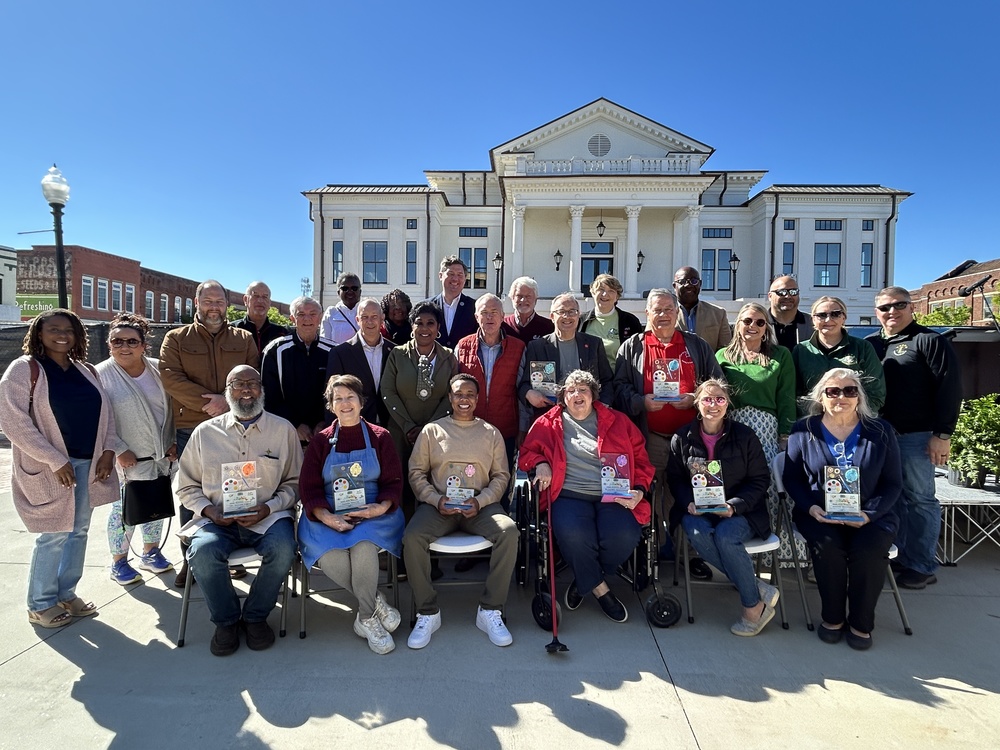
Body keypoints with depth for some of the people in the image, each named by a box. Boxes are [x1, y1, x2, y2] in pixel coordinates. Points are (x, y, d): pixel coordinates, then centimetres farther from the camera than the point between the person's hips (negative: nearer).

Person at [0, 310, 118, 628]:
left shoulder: (85, 371, 11)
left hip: (89, 464, 6)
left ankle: (66, 594, 28)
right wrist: (55, 460, -17)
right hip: (51, 467, -5)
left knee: (79, 531, 12)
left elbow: (105, 412, 12)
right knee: (54, 535, 1)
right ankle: (40, 604, 20)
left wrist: (108, 450, -2)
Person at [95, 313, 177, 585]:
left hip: (162, 455, 4)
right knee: (124, 509, 5)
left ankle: (150, 552, 34)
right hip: (127, 459, -4)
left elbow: (169, 409, 8)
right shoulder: (101, 375, -9)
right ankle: (118, 562, 25)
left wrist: (172, 442, 2)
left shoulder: (157, 370, 2)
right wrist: (119, 451, -14)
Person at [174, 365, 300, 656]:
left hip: (268, 516, -1)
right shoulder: (204, 432, 9)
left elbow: (294, 482, 6)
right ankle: (226, 620, 0)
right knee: (203, 551, -29)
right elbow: (186, 486, 14)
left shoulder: (283, 429, 5)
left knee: (282, 549, -30)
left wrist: (269, 507, -11)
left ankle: (255, 616, -1)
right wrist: (209, 510, -5)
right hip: (217, 518, 1)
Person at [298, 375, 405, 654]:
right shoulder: (321, 441, 11)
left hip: (373, 514, -1)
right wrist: (326, 517, -15)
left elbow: (394, 481, 5)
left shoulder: (380, 437, 9)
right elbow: (309, 487, 4)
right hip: (328, 516, 1)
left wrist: (381, 507, -16)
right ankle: (376, 601, -8)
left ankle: (366, 617, -12)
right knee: (329, 556, -31)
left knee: (364, 545, -34)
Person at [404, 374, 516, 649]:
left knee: (509, 531, -29)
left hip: (481, 504, 1)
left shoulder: (491, 433, 14)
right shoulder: (432, 430, 11)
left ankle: (490, 610, -14)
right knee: (412, 538, -29)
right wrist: (436, 499, -10)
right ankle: (427, 612, -9)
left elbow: (501, 476, 9)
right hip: (439, 504, 0)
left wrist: (480, 501, -9)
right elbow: (416, 473, 7)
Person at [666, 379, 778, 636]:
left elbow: (760, 480, 1)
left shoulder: (744, 436, 0)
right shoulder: (682, 438, 4)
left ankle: (753, 605, -8)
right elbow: (674, 478, 8)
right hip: (697, 511, 2)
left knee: (725, 535, -31)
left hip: (739, 511, -1)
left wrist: (734, 506, -15)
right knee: (697, 534, -31)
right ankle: (759, 588, -16)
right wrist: (689, 502, -12)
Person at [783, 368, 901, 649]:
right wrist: (810, 507, -13)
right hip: (819, 513, 0)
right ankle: (832, 617, -4)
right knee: (828, 545, -30)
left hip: (870, 515, 1)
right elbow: (791, 478, 5)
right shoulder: (804, 430, 3)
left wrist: (870, 514, -13)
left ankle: (861, 623, -3)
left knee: (868, 548, -29)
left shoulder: (881, 431, 5)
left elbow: (893, 483, 4)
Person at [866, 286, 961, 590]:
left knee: (919, 499, 2)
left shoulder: (929, 341, -3)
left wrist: (942, 434, -13)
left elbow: (949, 388, -8)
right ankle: (899, 558, 23)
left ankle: (922, 567, 12)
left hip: (915, 436, -5)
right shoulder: (869, 344, 12)